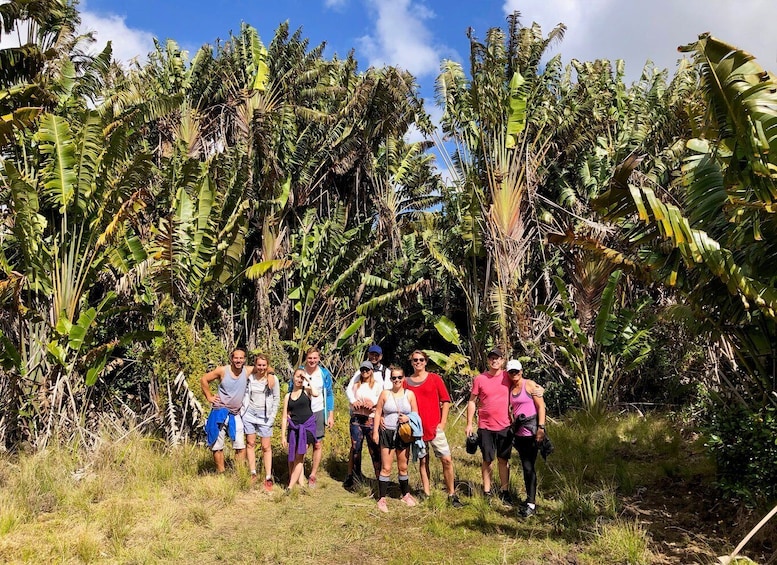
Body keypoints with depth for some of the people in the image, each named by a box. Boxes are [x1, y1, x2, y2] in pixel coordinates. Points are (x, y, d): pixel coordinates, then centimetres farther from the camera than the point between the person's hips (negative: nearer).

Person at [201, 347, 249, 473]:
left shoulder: (248, 371, -6)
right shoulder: (222, 371, -9)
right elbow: (204, 380, 3)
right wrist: (209, 396, 0)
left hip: (235, 415, 1)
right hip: (220, 413, -1)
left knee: (241, 447, -2)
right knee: (217, 446, 5)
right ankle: (221, 474, 17)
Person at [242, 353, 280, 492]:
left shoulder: (272, 379, -5)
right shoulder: (250, 377, 1)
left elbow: (276, 399, 0)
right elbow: (246, 394, 11)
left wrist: (272, 416, -4)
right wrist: (244, 409, 4)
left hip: (264, 415, -2)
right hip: (250, 413, 3)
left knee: (266, 447, -1)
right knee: (250, 443, 7)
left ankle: (268, 478, 3)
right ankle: (253, 474, 16)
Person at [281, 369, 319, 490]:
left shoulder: (307, 390, 2)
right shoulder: (288, 396, 10)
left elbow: (316, 394, -24)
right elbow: (285, 417, 9)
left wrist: (308, 380, -11)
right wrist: (283, 436, 4)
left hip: (307, 426, -4)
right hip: (293, 428, 4)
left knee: (299, 458, -4)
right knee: (293, 458, 6)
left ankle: (290, 487, -1)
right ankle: (301, 484, 17)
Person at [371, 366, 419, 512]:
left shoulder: (409, 394, 1)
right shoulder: (385, 394, -2)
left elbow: (416, 414, 4)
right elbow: (378, 413, 1)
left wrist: (408, 418, -17)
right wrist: (375, 431, -4)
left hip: (404, 434, 2)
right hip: (387, 433, -2)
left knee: (403, 467, 14)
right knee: (386, 468, -1)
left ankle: (405, 495, 31)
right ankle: (382, 499, 6)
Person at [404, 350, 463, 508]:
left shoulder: (434, 378, 2)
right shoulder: (406, 382, 6)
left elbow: (446, 401, 1)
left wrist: (442, 422, -4)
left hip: (435, 427, -1)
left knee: (447, 460, -5)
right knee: (423, 461, 8)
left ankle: (452, 495, 8)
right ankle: (427, 493, 18)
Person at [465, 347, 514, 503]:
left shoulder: (508, 377, -1)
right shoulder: (479, 379, -4)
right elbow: (472, 402, 0)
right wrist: (469, 424, -2)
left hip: (505, 426, 1)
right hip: (485, 427, -1)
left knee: (504, 460, 10)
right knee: (487, 460, 8)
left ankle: (504, 491, 21)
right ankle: (487, 491, 19)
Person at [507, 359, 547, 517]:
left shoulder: (530, 385, -7)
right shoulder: (510, 388, 10)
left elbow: (541, 406, -9)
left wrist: (541, 428, -15)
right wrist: (513, 424, 9)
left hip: (531, 429, -6)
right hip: (518, 431, 6)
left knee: (529, 467, -6)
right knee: (526, 466, 11)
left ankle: (531, 503, -1)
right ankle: (530, 499, 21)